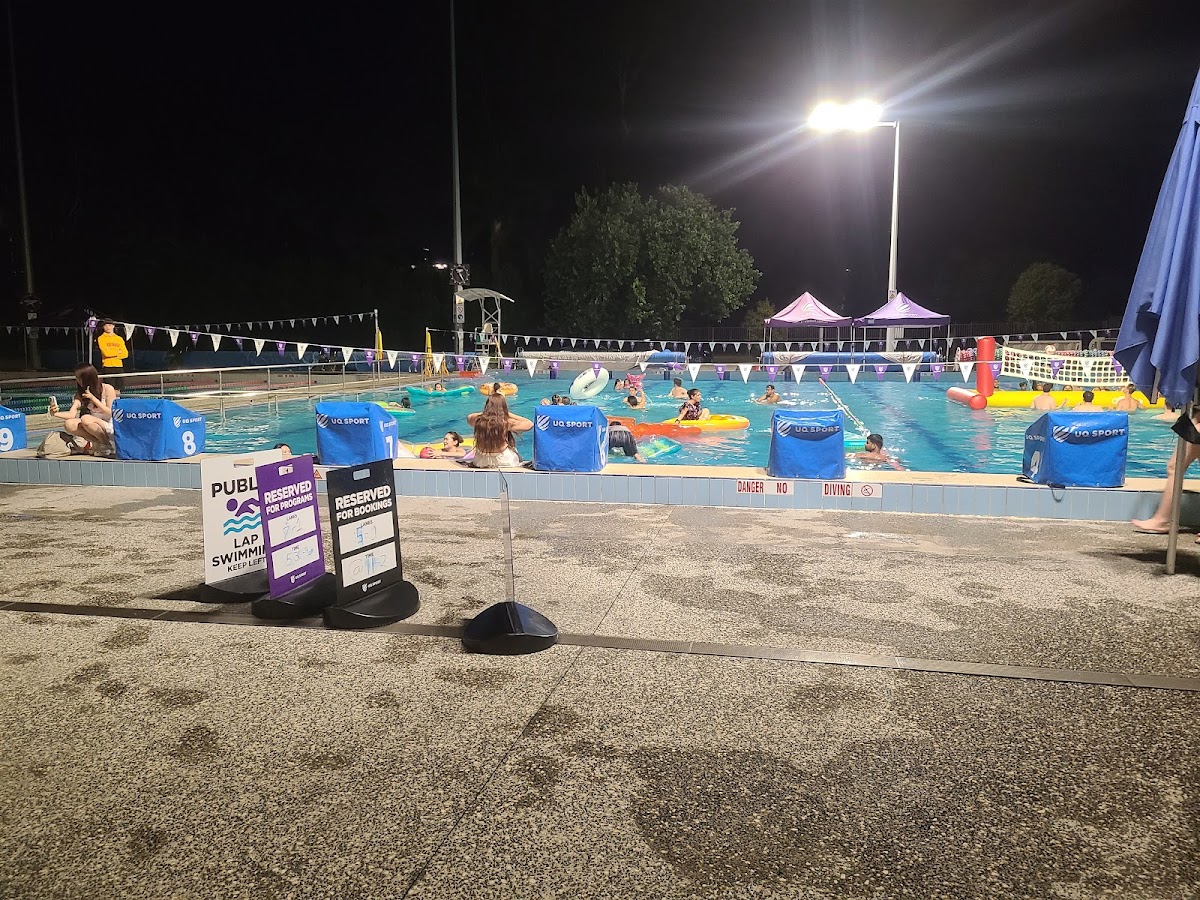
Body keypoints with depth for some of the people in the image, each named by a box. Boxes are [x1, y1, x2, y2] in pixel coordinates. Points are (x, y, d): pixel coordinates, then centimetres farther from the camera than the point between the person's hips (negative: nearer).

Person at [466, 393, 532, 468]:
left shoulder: (478, 420, -10)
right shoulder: (506, 423, -19)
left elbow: (469, 417, 16)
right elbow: (530, 424, -7)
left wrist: (485, 413, 10)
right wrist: (508, 414, -3)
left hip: (480, 462, 3)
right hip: (503, 462, -3)